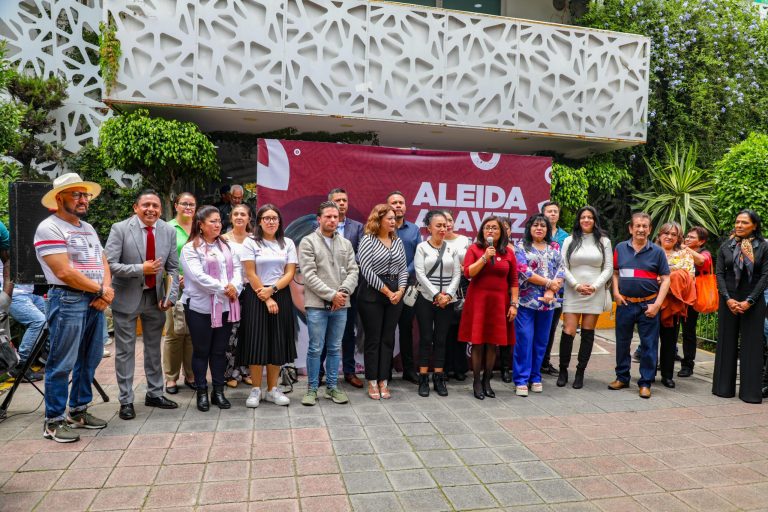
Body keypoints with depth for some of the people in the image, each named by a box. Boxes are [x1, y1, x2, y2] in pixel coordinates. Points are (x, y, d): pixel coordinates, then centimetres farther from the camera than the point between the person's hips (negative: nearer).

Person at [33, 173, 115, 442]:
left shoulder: (88, 228, 17)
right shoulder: (50, 228, -8)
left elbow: (103, 262, 15)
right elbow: (64, 272, -16)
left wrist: (107, 289, -4)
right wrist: (100, 290, -8)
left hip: (95, 301, 8)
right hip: (67, 301, -8)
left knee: (89, 361, 13)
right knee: (62, 364, -3)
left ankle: (78, 412, 25)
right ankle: (54, 421, 9)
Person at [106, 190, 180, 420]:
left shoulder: (169, 231, -2)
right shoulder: (120, 229, -13)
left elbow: (173, 268, 2)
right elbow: (110, 264, -17)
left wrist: (171, 295, -8)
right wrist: (141, 269, -26)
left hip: (156, 297, 4)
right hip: (127, 297, -4)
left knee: (154, 348, 16)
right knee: (125, 350, 6)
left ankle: (154, 394, 30)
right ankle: (126, 400, 19)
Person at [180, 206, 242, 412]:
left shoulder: (226, 246, 14)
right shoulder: (191, 248, -6)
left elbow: (237, 269, 7)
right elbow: (199, 276, -16)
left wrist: (235, 287, -13)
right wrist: (224, 288, -19)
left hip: (225, 306, 5)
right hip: (200, 307, -5)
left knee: (220, 350, 11)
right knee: (201, 351, 6)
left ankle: (218, 391, 20)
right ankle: (202, 393, 18)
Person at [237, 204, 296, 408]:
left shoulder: (287, 243, 7)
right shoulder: (250, 243, -1)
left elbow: (290, 273, 1)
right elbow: (250, 273, -6)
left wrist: (272, 290, -12)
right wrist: (265, 298, -10)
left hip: (281, 296, 3)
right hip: (256, 297, -3)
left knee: (277, 343, 5)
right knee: (256, 343, -2)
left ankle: (272, 389, 14)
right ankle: (256, 390, 8)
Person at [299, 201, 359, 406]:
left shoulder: (346, 243, 13)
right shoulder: (308, 242, -1)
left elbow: (353, 271, 7)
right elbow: (309, 275, -9)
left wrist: (344, 292, -11)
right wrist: (332, 295, -13)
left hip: (341, 305, 4)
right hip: (317, 305, -4)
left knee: (335, 348, 11)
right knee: (315, 349, 1)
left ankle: (332, 386, 22)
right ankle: (312, 389, 14)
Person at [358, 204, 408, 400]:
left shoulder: (398, 241, 11)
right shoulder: (368, 240, -4)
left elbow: (403, 269, 9)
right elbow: (366, 269, -12)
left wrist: (400, 291, -6)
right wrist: (386, 291, -12)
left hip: (395, 294, 5)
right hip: (373, 294, -5)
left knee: (388, 339, 7)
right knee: (373, 339, 2)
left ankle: (383, 381, 15)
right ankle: (372, 383, 11)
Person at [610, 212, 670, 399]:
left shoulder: (657, 251, 0)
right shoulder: (620, 248, 4)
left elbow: (665, 279, 0)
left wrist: (657, 304, -9)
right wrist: (616, 293, -1)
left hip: (648, 305, -2)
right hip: (625, 303, 2)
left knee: (649, 344, 2)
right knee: (622, 342, 11)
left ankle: (645, 382, 14)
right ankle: (622, 377, 25)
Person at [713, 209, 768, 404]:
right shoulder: (726, 246, 5)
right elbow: (719, 273, 2)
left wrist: (749, 301, -12)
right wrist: (728, 299, -9)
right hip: (728, 299, 2)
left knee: (752, 345, 1)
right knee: (726, 342, 6)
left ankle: (751, 391, 9)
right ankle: (724, 387, 15)